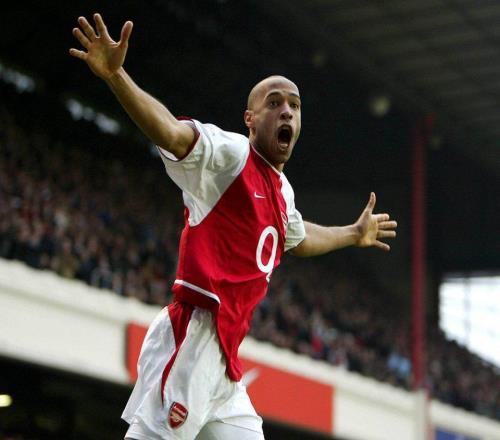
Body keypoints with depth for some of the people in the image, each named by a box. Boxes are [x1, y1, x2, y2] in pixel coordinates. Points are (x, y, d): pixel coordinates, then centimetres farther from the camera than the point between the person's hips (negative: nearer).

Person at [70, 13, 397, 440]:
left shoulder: (282, 190, 21)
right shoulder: (231, 153, -4)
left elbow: (296, 238, 44)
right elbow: (172, 132, -23)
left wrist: (353, 235, 57)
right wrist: (115, 76, -38)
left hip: (224, 360, 9)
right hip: (193, 337, -9)